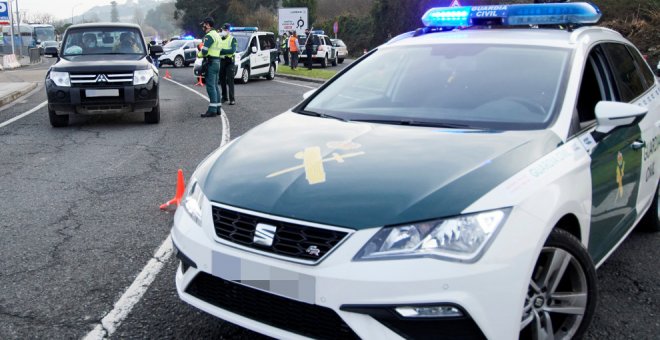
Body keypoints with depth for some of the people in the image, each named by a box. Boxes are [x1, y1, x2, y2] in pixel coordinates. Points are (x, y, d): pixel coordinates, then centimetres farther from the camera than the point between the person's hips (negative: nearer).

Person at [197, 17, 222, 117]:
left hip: (211, 63, -10)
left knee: (210, 86, -9)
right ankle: (218, 108, 18)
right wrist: (202, 53, 6)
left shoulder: (209, 36, -13)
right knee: (215, 86, 14)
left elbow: (204, 51, -21)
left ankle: (212, 109, -10)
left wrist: (199, 54, -2)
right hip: (217, 61, 10)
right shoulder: (217, 34, 19)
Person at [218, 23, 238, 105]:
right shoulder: (219, 38, 13)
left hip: (229, 61, -5)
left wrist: (222, 50, -23)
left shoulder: (232, 39, -2)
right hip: (221, 61, 5)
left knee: (230, 80, -8)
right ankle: (224, 97, 21)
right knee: (222, 80, 9)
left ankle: (232, 99, -9)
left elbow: (233, 50, -15)